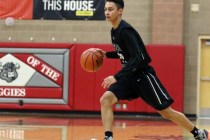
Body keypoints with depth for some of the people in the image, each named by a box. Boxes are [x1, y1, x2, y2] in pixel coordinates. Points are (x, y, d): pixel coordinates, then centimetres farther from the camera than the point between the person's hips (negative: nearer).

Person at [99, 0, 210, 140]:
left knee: (166, 111, 1)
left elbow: (138, 58, -29)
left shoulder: (125, 31, -22)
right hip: (129, 76, 8)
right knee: (105, 100, -13)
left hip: (143, 75, -8)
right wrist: (106, 54, 10)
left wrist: (116, 77, -33)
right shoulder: (114, 31, 6)